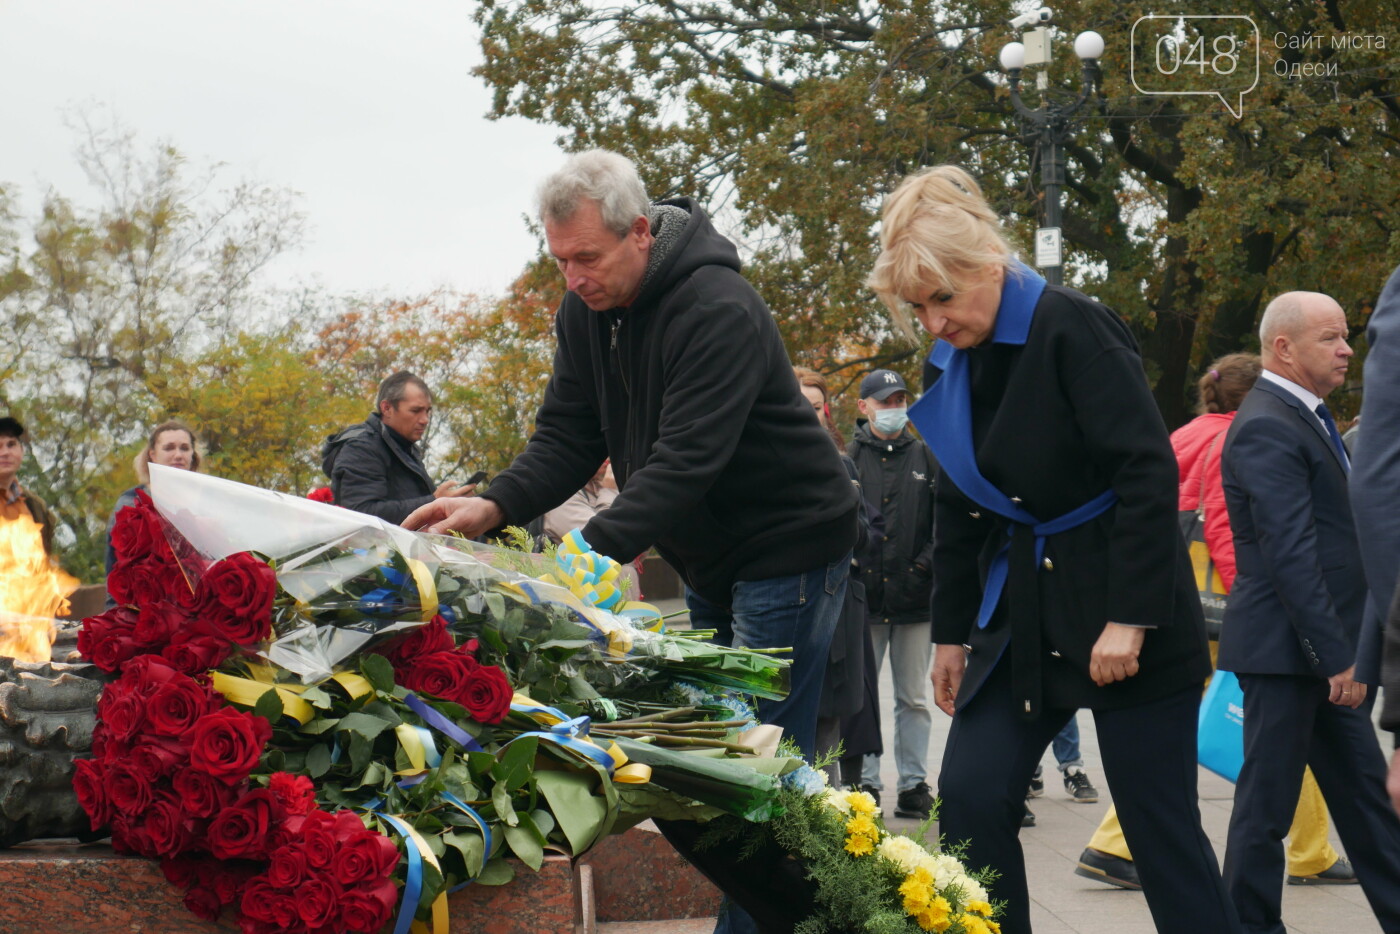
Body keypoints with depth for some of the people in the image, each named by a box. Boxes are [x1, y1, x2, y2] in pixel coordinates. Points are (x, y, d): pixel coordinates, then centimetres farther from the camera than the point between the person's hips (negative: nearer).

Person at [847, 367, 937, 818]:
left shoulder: (925, 458, 9)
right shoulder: (848, 459, 3)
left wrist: (927, 562, -5)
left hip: (914, 597, 2)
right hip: (862, 597, -1)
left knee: (913, 698, 7)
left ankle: (914, 786, 12)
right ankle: (865, 783, 8)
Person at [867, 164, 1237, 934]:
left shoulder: (1070, 329, -15)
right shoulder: (953, 364, 8)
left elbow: (1148, 472, -20)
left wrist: (1129, 617, -22)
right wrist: (951, 632, 15)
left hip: (1126, 611, -7)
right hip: (1020, 612, 7)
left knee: (1160, 824, -2)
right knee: (969, 800, -6)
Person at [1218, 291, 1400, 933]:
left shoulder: (1307, 417, 15)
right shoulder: (1267, 428, -16)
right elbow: (1291, 554, -22)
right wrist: (1337, 655, -23)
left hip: (1326, 649, 10)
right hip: (1286, 648, -10)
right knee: (1268, 801, 0)